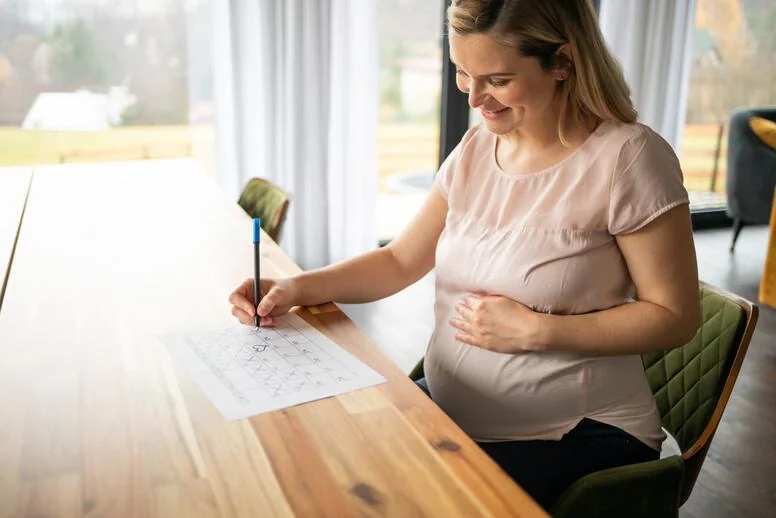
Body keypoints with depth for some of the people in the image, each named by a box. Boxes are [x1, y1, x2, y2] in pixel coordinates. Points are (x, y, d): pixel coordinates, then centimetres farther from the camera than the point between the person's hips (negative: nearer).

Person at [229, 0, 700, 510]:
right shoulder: (476, 149, 3)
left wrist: (536, 331, -20)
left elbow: (675, 317, -12)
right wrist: (298, 288, -7)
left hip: (576, 437, -5)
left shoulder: (626, 157, -16)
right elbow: (399, 262, 8)